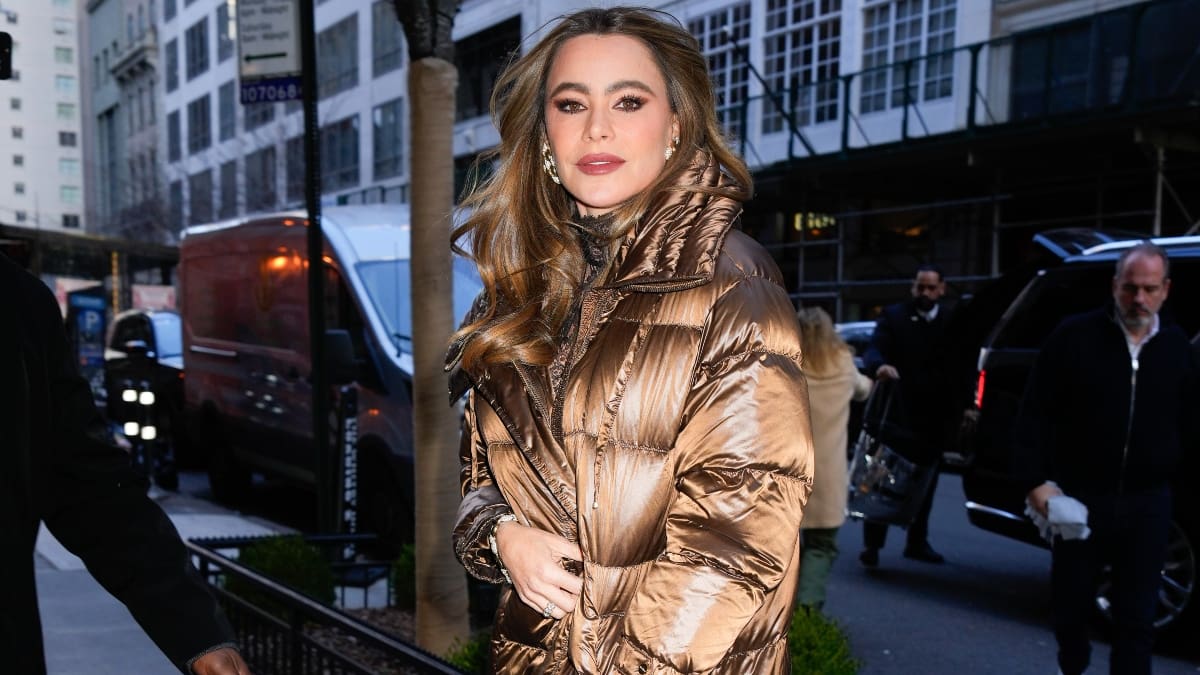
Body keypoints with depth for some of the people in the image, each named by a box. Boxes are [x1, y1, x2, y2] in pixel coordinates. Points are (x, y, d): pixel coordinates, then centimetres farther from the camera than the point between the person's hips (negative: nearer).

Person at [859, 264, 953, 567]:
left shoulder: (950, 321, 7)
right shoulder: (894, 315, 0)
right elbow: (873, 350, -13)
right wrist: (879, 365, -36)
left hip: (934, 416, 3)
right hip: (898, 411, -3)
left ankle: (917, 541, 25)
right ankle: (872, 543, -1)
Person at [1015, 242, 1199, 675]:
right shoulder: (1075, 336, -5)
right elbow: (1035, 415, -6)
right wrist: (1036, 480, -13)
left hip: (1147, 503, 2)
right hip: (1080, 497, -1)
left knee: (1136, 618, 5)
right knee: (1070, 602, 13)